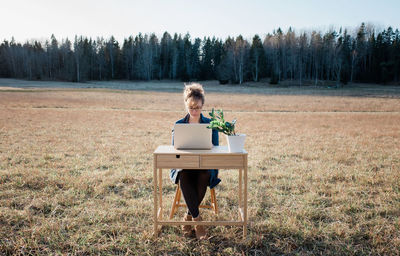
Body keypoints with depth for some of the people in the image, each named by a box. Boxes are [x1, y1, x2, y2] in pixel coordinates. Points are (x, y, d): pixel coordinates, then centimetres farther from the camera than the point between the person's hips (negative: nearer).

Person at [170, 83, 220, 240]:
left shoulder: (210, 124, 9)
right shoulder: (179, 124, 12)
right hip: (183, 166, 0)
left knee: (203, 177, -35)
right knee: (183, 177, -35)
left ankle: (189, 216, -14)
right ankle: (197, 219, -24)